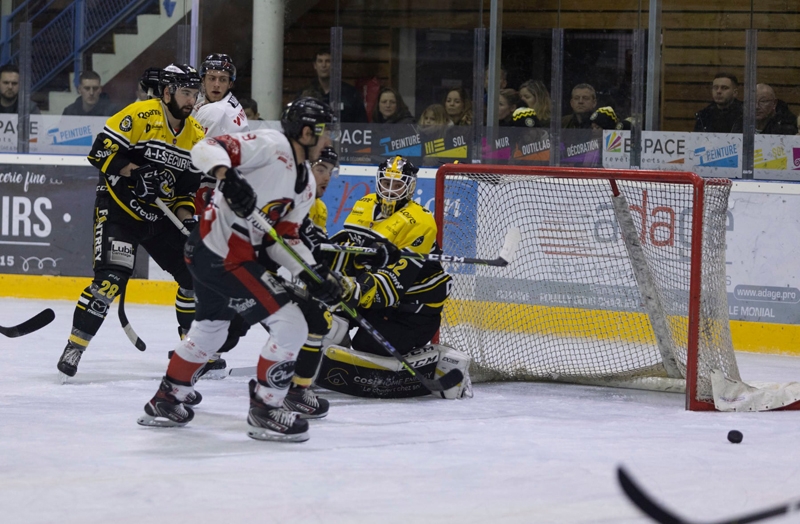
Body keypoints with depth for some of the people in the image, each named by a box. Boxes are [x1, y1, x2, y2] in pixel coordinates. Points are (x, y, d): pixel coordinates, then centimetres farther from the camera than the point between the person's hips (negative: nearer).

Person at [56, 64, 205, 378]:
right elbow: (101, 151, -17)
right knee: (110, 278, -20)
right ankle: (74, 348, -11)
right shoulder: (140, 116, -15)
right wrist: (135, 172, -28)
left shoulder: (196, 136, 6)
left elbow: (188, 186, 10)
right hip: (118, 209, -7)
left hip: (162, 217, 7)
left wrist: (187, 218, -6)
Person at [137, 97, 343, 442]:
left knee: (209, 329, 29)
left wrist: (315, 274, -1)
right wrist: (227, 176, -40)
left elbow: (283, 239, 12)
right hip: (221, 255, -11)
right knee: (291, 326, -12)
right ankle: (264, 411, -2)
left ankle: (165, 402, 45)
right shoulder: (271, 145, -12)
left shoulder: (306, 186, 15)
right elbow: (206, 149, -20)